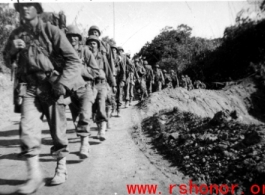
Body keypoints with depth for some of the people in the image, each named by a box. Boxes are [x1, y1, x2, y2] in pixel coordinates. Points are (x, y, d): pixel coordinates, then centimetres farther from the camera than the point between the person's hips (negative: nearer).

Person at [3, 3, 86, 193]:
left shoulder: (51, 31, -6)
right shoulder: (16, 34, 8)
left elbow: (74, 60, -9)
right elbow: (8, 61, 19)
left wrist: (62, 84, -19)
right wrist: (12, 50, -4)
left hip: (51, 86, -3)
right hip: (29, 87, 4)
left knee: (58, 130, 5)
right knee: (27, 128, -11)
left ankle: (61, 168, 25)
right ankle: (35, 175, -2)